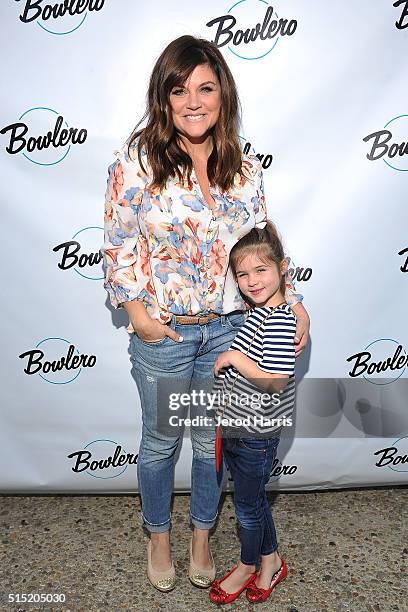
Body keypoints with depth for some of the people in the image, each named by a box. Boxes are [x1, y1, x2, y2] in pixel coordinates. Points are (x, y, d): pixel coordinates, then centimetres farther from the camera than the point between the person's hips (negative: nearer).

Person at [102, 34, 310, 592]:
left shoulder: (245, 168, 2)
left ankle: (201, 535, 44)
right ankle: (158, 536, 44)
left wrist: (293, 302, -3)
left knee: (214, 439, 17)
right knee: (161, 440, 16)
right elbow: (118, 243, -5)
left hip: (230, 328, 3)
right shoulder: (137, 159, -8)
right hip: (164, 332, -2)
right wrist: (135, 307, -15)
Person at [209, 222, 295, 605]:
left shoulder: (279, 320, -24)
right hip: (236, 426, 8)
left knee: (246, 503, 13)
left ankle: (247, 567, 39)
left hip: (257, 433, -8)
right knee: (253, 498, 23)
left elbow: (276, 381, -29)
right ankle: (271, 561, 44)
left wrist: (234, 357, -25)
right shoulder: (255, 312, 4)